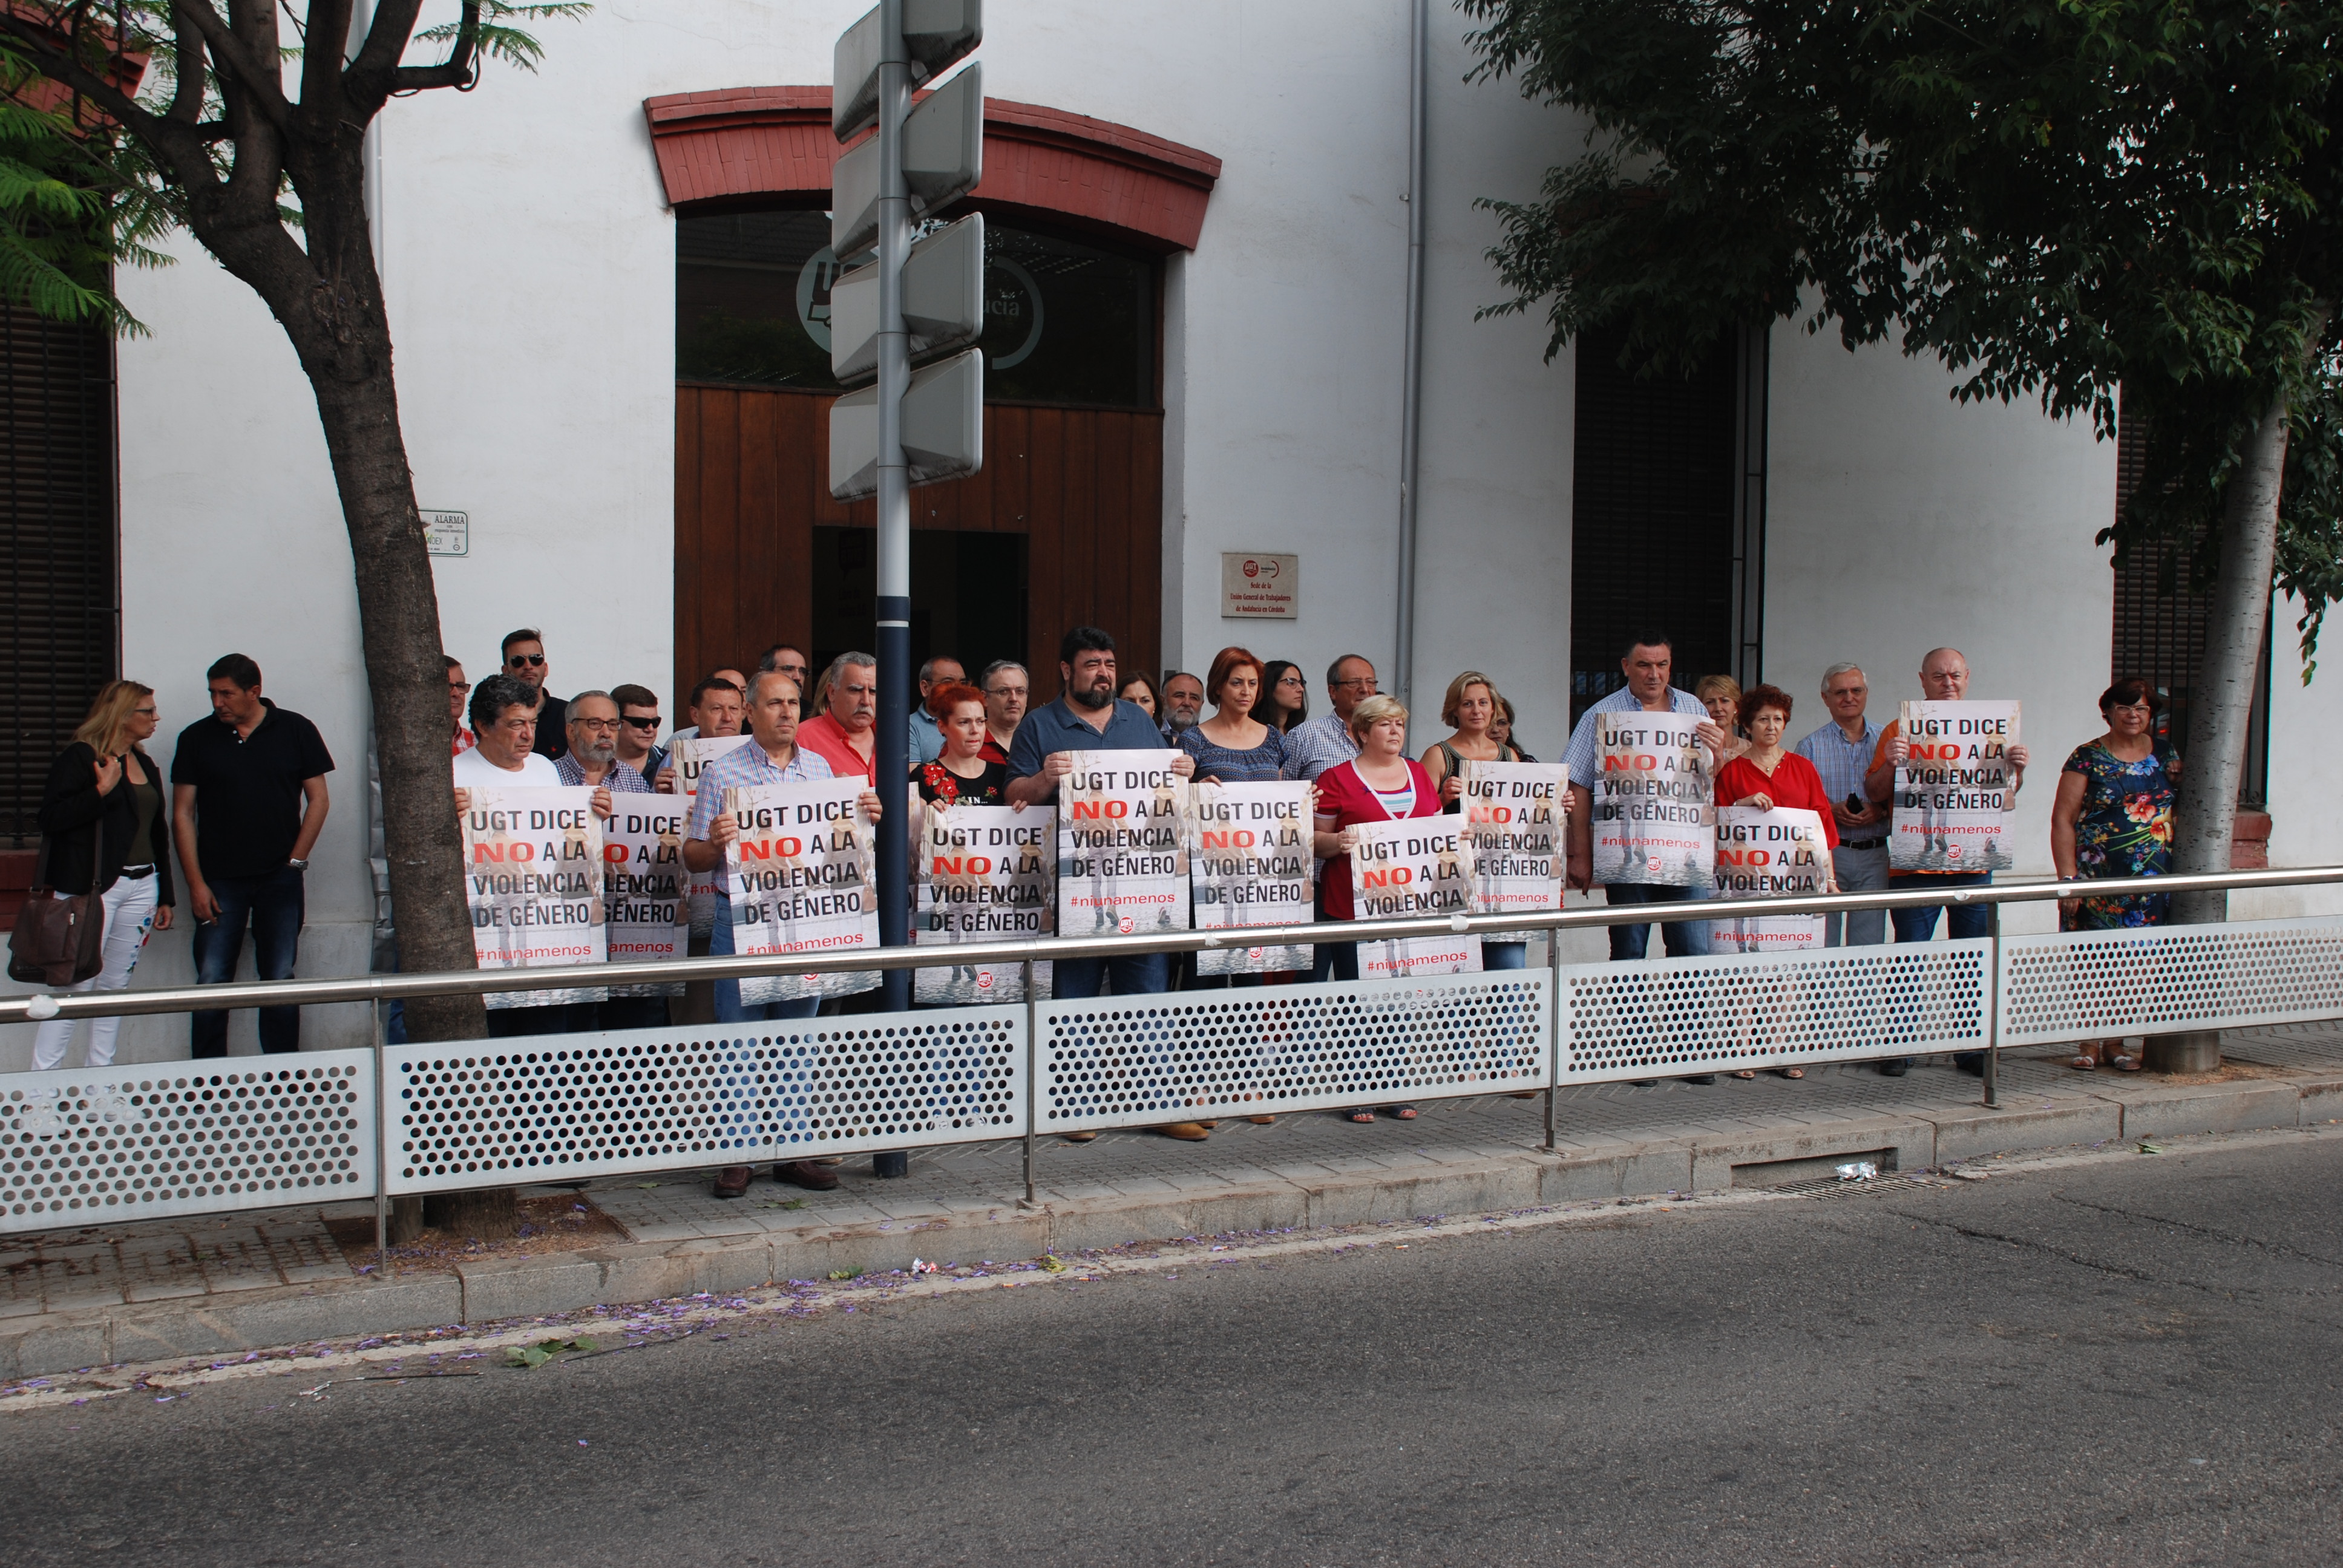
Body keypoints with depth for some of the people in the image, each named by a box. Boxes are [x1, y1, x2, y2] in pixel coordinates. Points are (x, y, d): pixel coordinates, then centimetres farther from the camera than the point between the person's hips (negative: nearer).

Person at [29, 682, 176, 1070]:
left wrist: (165, 896, 18)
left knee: (117, 984, 10)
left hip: (141, 886, 7)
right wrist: (102, 790, -22)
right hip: (94, 888, -7)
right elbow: (51, 817, -15)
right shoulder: (79, 757, -6)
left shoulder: (145, 764, 16)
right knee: (78, 985, -8)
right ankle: (43, 1078, -2)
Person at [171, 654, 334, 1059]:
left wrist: (296, 860, -2)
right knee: (211, 983, -2)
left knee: (280, 981, 2)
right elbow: (183, 814, 3)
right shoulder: (196, 738, 3)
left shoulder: (295, 731, 2)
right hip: (219, 881, 0)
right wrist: (196, 884, -4)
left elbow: (318, 799, 5)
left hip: (280, 880, 0)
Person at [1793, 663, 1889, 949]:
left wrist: (1881, 811, -11)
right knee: (1820, 948, -2)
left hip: (1874, 855, 2)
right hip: (1826, 853, -2)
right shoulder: (1810, 747, 6)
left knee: (1870, 943, 2)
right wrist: (1832, 811, -15)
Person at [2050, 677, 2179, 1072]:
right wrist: (2068, 877, -12)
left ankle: (2115, 1042, 15)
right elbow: (2062, 820, -6)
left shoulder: (2165, 758, 11)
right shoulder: (2088, 758, -2)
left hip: (2152, 884, 4)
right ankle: (2088, 1043, 6)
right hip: (2098, 879, -4)